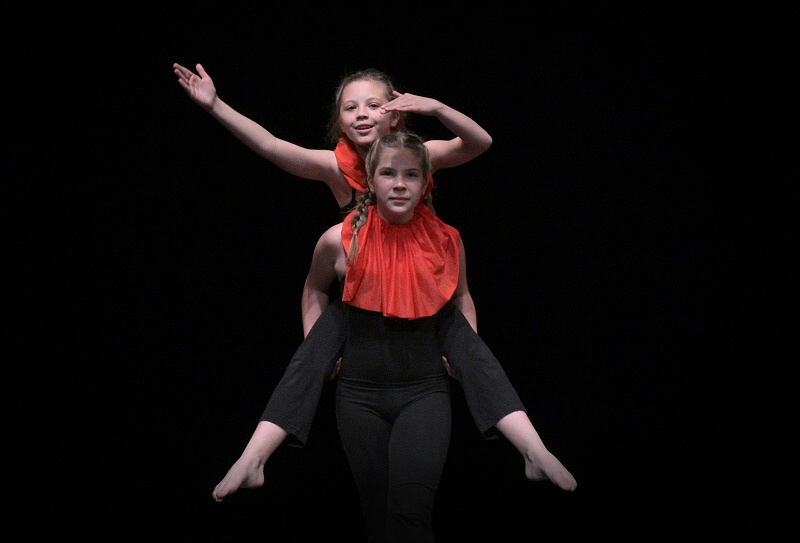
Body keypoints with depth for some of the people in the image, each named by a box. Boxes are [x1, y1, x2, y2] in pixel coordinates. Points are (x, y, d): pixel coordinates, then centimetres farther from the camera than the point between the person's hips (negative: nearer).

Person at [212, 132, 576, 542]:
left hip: (424, 390, -1)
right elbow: (315, 290, 18)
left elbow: (460, 300, 19)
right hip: (361, 392, 1)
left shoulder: (446, 241, -2)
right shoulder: (342, 240, -4)